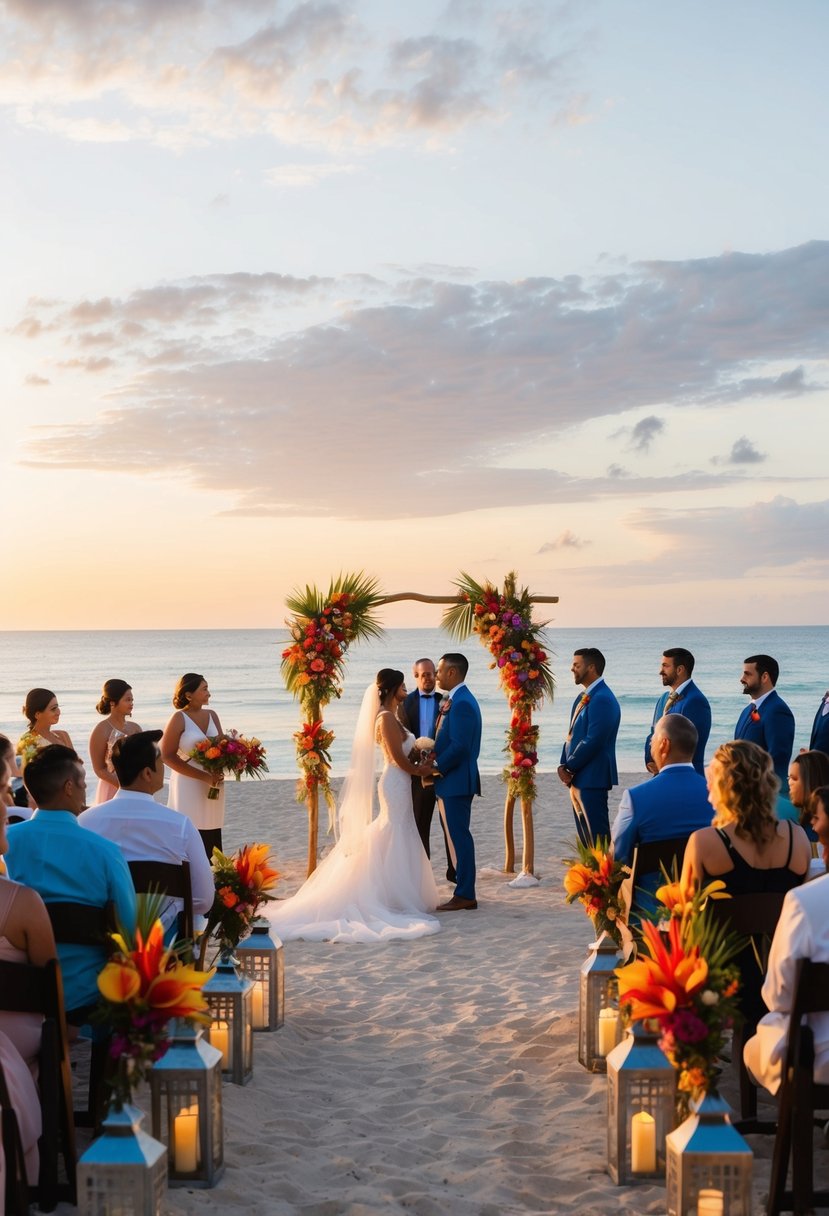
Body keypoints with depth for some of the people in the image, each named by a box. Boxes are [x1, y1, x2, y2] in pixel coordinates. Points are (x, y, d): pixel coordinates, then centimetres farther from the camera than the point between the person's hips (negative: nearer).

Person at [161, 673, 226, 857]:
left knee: (212, 843, 3)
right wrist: (204, 776, -17)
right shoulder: (179, 718, -7)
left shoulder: (212, 716, 10)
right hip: (189, 789, -5)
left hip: (213, 788, 5)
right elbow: (168, 756, -11)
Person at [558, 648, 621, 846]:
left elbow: (593, 741, -21)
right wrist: (564, 766, 3)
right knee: (586, 839, 13)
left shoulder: (602, 699, -16)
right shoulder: (582, 698, 15)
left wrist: (569, 767, -12)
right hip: (577, 778, 10)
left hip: (592, 778, -10)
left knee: (597, 836, -6)